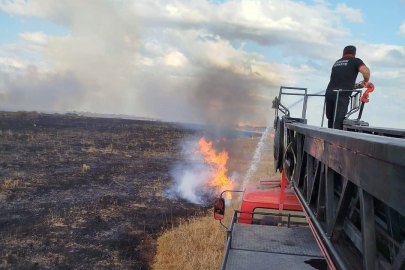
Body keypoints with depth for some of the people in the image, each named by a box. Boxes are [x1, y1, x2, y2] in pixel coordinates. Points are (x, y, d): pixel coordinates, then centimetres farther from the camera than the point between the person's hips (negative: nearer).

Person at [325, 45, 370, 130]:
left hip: (329, 92, 5)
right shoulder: (355, 61, 8)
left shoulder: (337, 62, 26)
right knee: (338, 122, -6)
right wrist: (365, 81, 9)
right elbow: (366, 71, -11)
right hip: (342, 95, -5)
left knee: (331, 120, 14)